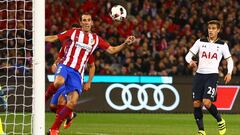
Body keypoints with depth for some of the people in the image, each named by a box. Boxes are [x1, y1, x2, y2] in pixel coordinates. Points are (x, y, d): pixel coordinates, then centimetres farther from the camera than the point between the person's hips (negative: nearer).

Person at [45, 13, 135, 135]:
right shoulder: (74, 33, 7)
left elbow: (112, 50, 15)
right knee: (58, 82, -39)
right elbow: (53, 38, 10)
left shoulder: (96, 39, 14)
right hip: (65, 66, -3)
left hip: (77, 73, 3)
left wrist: (125, 44, 0)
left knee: (73, 102, -12)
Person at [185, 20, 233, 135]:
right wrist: (190, 61, -16)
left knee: (207, 102, -19)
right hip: (199, 74, 3)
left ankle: (220, 121, 7)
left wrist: (229, 73, -4)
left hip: (212, 75, -3)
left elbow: (229, 60, 13)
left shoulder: (222, 45, 5)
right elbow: (188, 55, 8)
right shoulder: (200, 42, 9)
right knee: (196, 103, -2)